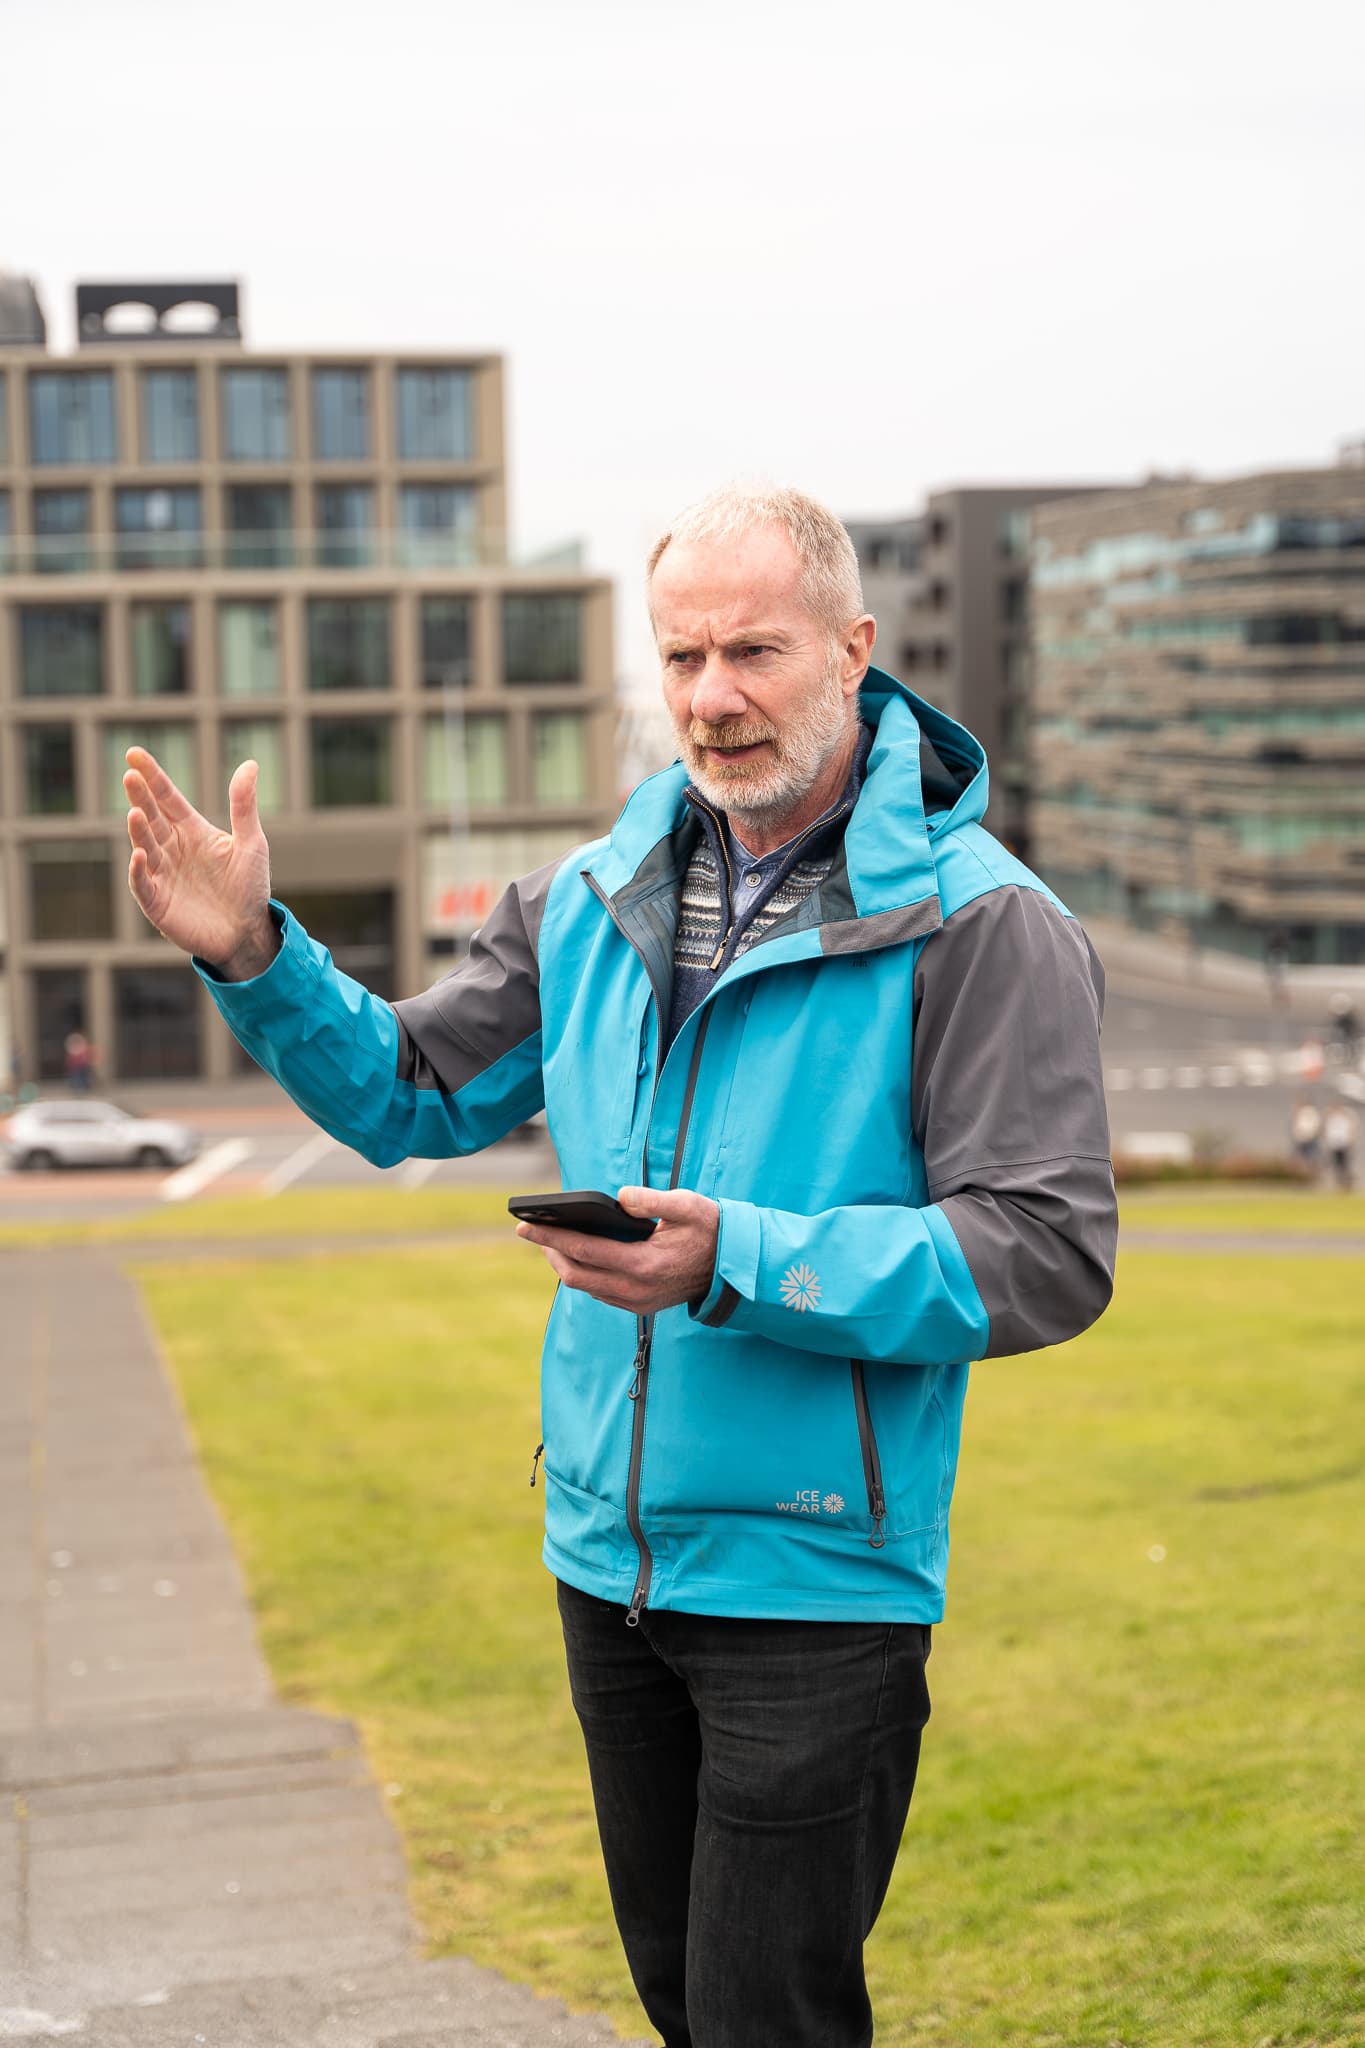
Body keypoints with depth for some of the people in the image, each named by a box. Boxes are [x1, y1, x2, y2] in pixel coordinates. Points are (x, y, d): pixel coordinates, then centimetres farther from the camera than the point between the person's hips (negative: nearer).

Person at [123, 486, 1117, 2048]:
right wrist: (253, 958, -4)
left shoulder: (976, 920, -14)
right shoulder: (598, 899, 6)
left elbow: (1051, 1255, -20)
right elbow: (408, 1092, 14)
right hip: (608, 1558, 7)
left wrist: (740, 1264, -28)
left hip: (817, 1580, -6)